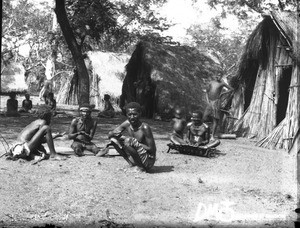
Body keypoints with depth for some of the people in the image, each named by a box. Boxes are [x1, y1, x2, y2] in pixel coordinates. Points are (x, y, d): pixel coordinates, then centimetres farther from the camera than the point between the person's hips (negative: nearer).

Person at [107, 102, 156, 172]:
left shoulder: (144, 127, -21)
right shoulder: (127, 124, -2)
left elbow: (151, 149, -21)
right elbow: (110, 134, 5)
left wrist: (133, 142, -22)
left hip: (148, 162, -7)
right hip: (134, 160, 7)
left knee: (128, 141, -29)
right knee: (113, 139, 1)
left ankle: (141, 167, -12)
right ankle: (132, 164, 2)